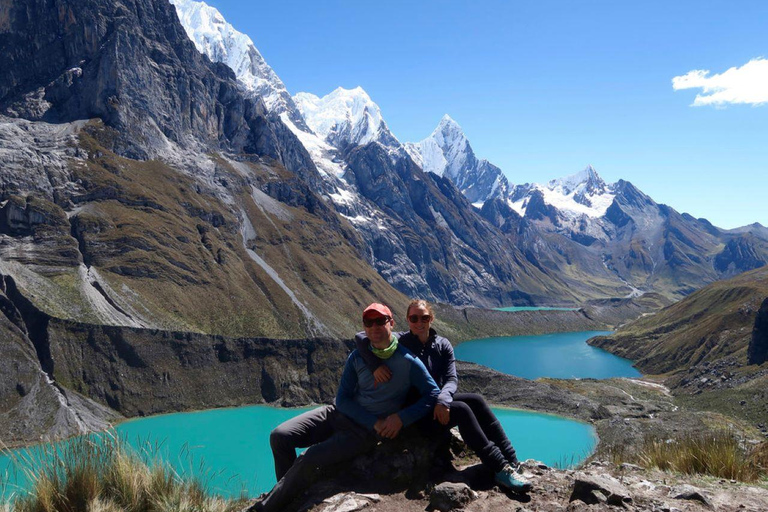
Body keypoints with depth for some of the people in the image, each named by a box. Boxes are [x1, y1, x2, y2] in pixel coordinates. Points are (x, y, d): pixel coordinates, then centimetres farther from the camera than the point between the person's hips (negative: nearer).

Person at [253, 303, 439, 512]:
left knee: (309, 459, -24)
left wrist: (402, 418, -20)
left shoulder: (408, 362, -11)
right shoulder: (357, 357, 0)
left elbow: (433, 394, -8)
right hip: (338, 414, 5)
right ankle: (292, 494, 10)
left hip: (365, 432, -5)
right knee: (279, 436, -11)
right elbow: (342, 399, -1)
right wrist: (375, 422, -14)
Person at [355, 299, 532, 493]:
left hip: (438, 401, 5)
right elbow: (361, 338, -19)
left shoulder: (443, 345, 1)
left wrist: (442, 400, -30)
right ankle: (500, 469, -28)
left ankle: (511, 463, -23)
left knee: (475, 400, -21)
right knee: (461, 409, -27)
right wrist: (376, 365, -35)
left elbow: (452, 379, -9)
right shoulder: (400, 342, -9)